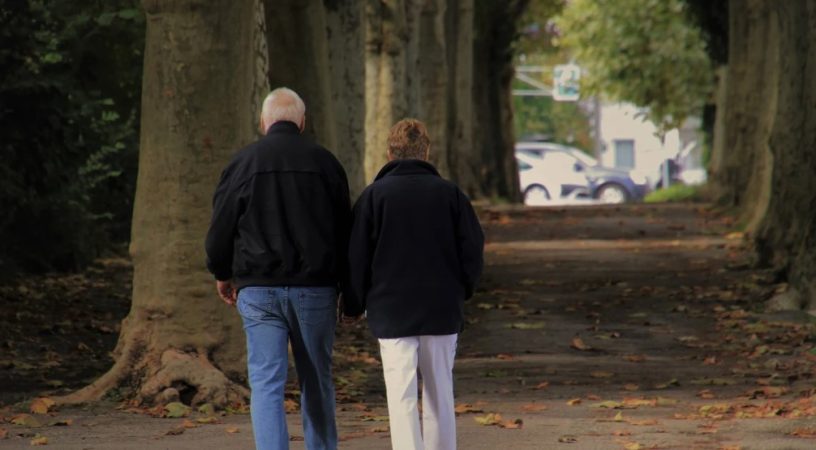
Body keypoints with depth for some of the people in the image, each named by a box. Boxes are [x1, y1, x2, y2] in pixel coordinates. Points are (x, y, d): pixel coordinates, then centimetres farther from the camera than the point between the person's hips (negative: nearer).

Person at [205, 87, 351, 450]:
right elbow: (345, 229, 9)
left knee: (266, 384, -3)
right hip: (315, 288, 1)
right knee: (317, 382, 13)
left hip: (259, 288, -1)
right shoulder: (324, 162, 4)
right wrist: (345, 284, 19)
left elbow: (221, 226, 3)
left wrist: (222, 274, 19)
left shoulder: (243, 162, -1)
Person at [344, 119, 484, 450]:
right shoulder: (449, 193, 3)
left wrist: (354, 306, 9)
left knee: (401, 397, -4)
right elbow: (473, 250, 2)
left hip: (392, 311, -2)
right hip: (442, 310, 2)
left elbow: (357, 258, -3)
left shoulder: (374, 195, -3)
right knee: (439, 393, 13)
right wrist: (461, 292, 18)